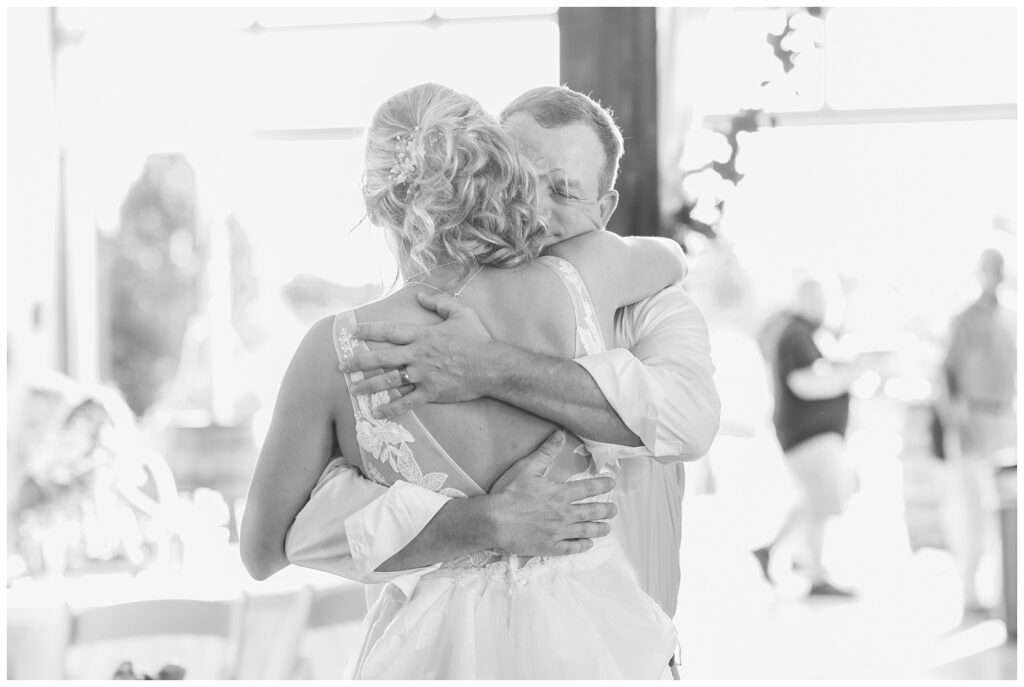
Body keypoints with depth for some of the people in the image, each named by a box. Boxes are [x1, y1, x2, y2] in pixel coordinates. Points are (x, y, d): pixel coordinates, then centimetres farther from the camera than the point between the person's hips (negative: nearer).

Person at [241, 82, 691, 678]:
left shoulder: (337, 352, -15)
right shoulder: (579, 283, -10)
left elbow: (262, 551, -3)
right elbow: (670, 256, 17)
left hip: (440, 650, -2)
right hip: (592, 633, 2)